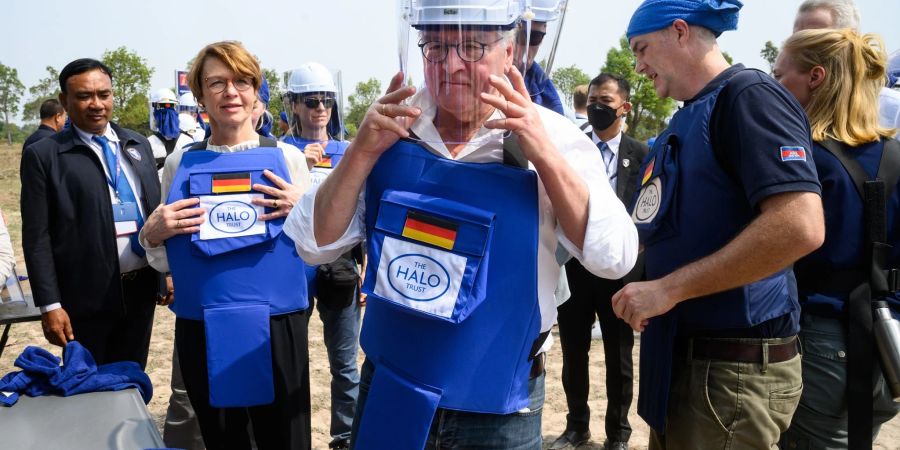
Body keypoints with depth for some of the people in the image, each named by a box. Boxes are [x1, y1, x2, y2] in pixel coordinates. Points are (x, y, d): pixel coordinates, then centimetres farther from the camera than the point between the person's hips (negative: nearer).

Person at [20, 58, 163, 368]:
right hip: (86, 297, -4)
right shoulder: (43, 155, -5)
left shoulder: (138, 145, 9)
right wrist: (49, 305, -12)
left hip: (141, 290, 4)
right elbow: (36, 238, -8)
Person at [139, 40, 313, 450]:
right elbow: (166, 264, 12)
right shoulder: (179, 164, 5)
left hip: (277, 329, -1)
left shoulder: (287, 157, 1)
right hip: (202, 334, 2)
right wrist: (153, 235, -7)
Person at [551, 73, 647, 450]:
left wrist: (646, 273, -11)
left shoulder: (641, 155, 0)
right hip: (573, 266, 1)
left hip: (621, 269, -1)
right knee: (573, 354, 12)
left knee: (618, 357, 11)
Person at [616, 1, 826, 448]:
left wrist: (668, 288, -23)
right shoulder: (687, 119, 15)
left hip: (734, 366, -9)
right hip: (681, 353, 9)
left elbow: (800, 226, -27)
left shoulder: (749, 95, -13)